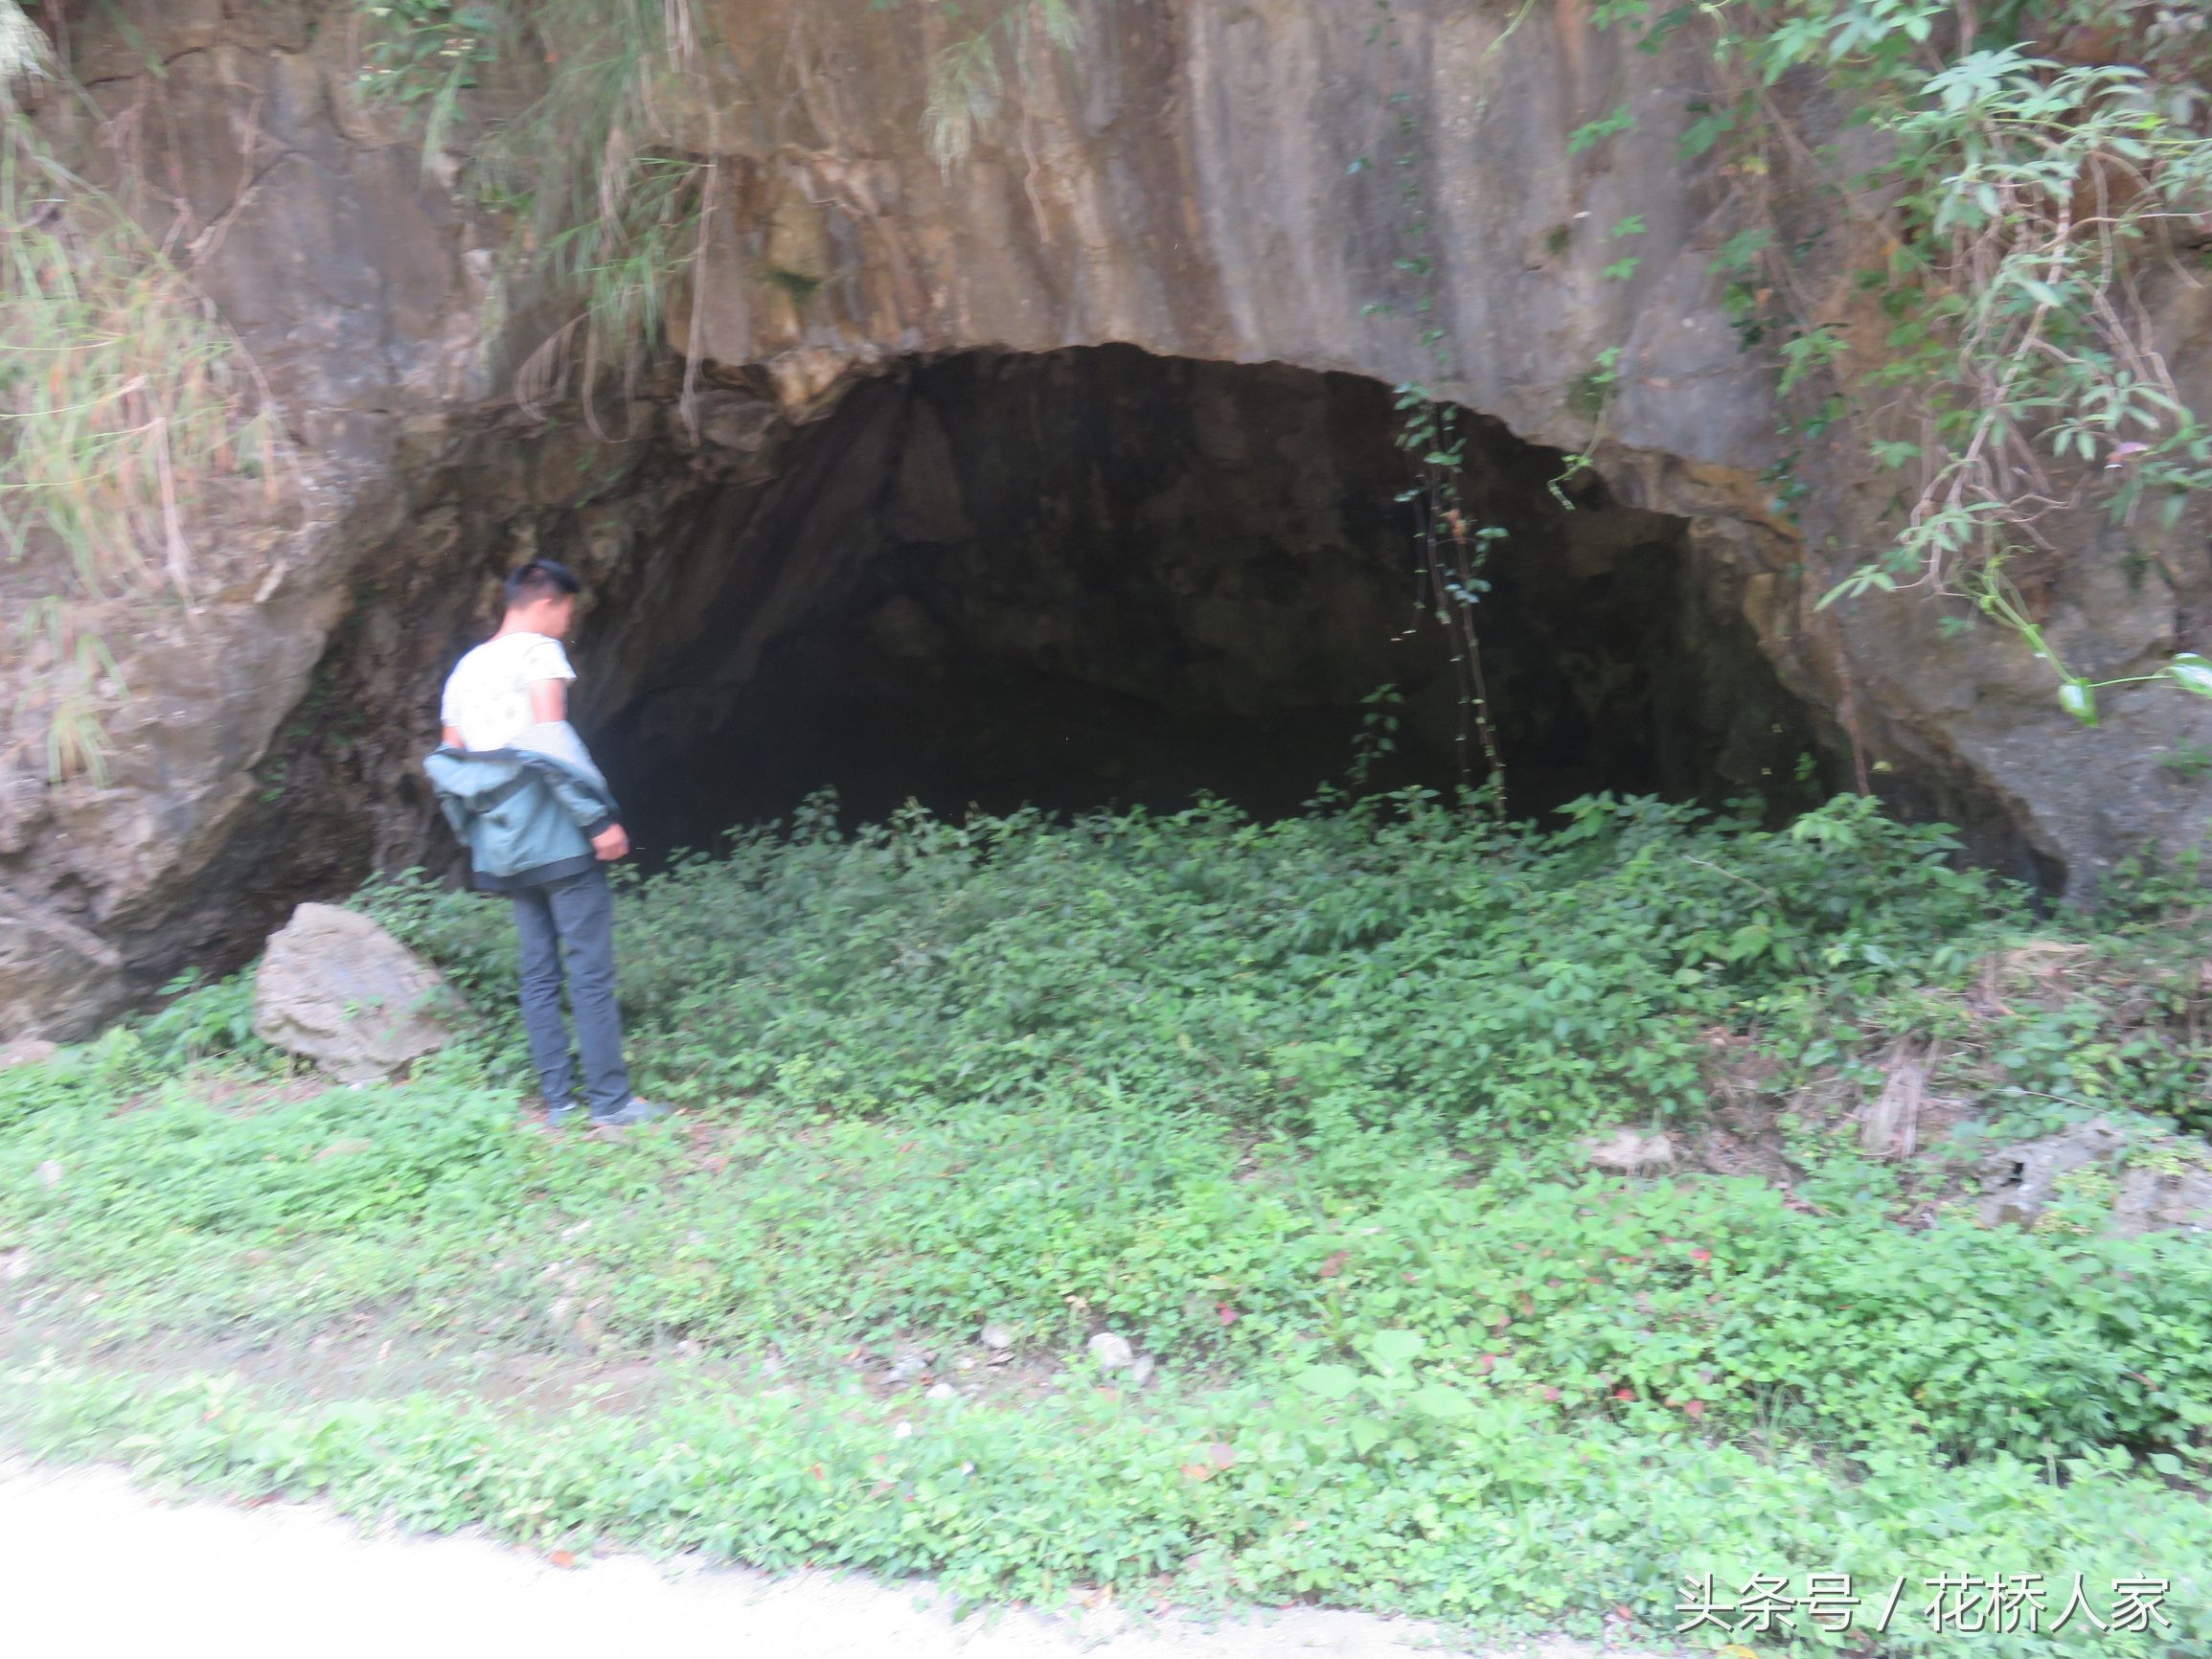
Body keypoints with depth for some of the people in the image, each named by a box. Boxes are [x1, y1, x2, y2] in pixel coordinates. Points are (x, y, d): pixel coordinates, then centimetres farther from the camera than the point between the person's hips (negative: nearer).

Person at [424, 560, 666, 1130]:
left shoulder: (466, 667, 18)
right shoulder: (538, 652, -5)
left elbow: (448, 760, 18)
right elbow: (552, 738, -18)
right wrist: (601, 818, -19)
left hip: (502, 845, 8)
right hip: (555, 834, -8)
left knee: (538, 970, 10)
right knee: (590, 970, -4)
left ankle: (558, 1098, 12)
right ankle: (610, 1100, -2)